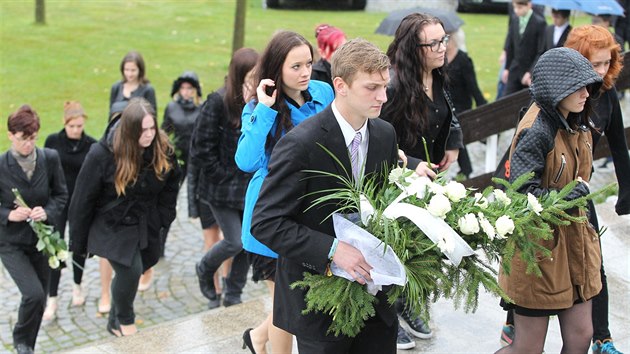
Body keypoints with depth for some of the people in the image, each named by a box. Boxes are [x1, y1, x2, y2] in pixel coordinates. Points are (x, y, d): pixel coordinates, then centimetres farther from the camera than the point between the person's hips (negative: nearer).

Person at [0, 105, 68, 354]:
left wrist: (48, 212, -15)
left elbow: (61, 194, 3)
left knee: (39, 300, 12)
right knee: (34, 294, -17)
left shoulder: (50, 159, -8)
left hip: (42, 238, 3)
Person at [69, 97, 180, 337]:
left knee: (128, 273, 12)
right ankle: (125, 322, 7)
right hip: (112, 226, -4)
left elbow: (171, 184, 10)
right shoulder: (102, 154, -21)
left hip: (146, 226, 4)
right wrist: (78, 241, -6)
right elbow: (84, 199, -12)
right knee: (130, 270, -20)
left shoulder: (163, 149, -11)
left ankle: (115, 322, 38)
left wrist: (164, 217, 7)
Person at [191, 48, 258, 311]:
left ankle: (233, 297, 27)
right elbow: (202, 149, -12)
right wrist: (224, 178, -10)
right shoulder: (219, 102, -13)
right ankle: (205, 270, 28)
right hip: (224, 188, -5)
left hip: (251, 187, 5)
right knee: (235, 242, -5)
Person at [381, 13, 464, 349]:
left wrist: (453, 145, 7)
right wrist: (410, 165, -25)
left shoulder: (438, 79, 0)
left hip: (428, 180, 7)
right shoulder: (395, 86, -25)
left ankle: (406, 307, 34)